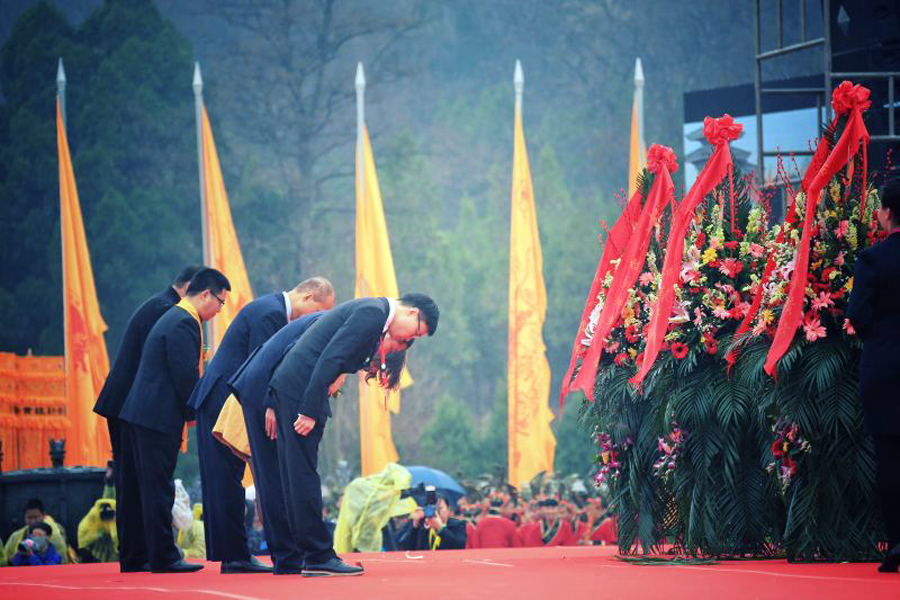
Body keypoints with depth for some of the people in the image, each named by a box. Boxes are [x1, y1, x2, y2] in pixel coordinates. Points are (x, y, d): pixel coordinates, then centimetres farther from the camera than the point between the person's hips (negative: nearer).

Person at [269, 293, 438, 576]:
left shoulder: (373, 311, 18)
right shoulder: (373, 312, -13)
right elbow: (330, 358, -21)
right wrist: (310, 412, -21)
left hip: (290, 388, 10)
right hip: (299, 389, -10)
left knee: (297, 476, 11)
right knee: (304, 476, -6)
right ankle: (319, 556, -5)